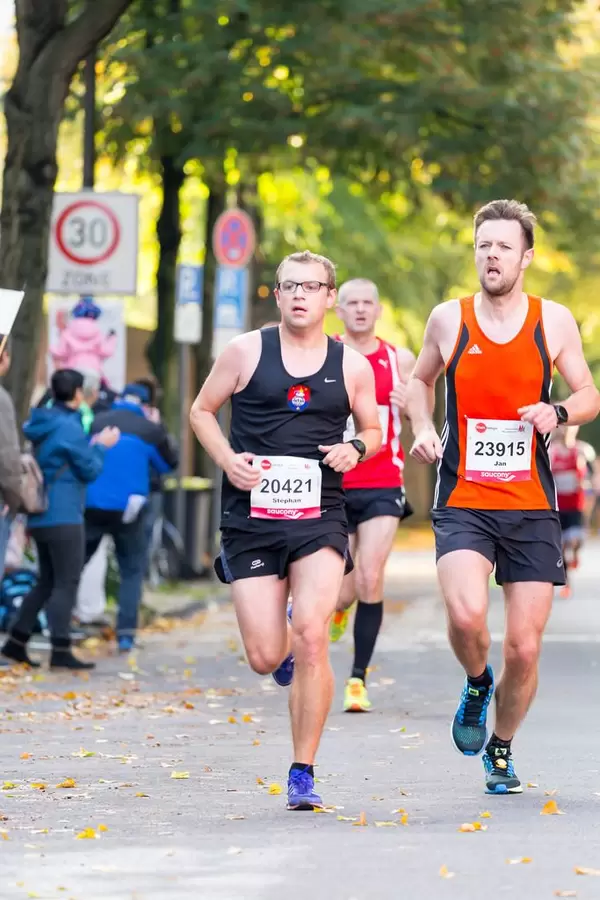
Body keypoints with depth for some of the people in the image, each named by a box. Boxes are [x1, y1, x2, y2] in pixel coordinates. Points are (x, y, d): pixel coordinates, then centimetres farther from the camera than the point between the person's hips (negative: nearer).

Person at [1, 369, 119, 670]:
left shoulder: (42, 424, 12)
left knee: (48, 582, 16)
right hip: (64, 517, -9)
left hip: (41, 517, 9)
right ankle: (60, 650, -7)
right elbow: (90, 470, -9)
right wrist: (101, 446, 7)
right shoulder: (70, 428, -15)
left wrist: (93, 446, 16)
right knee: (66, 583, -5)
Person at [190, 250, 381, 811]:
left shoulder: (351, 366, 6)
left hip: (319, 520, 0)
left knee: (311, 637, -19)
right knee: (265, 658, -3)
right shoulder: (246, 351, 2)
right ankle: (287, 653, 40)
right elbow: (202, 411, 11)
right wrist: (227, 459, -7)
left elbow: (372, 430, 20)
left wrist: (356, 448, -4)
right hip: (250, 519, 0)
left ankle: (303, 774, -7)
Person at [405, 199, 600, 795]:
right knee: (466, 615, -27)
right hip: (462, 503, -1)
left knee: (524, 646, 1)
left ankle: (501, 749, 28)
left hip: (531, 509, 1)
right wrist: (423, 429, 0)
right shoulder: (449, 319, 2)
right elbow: (420, 380, 20)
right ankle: (476, 683, 9)